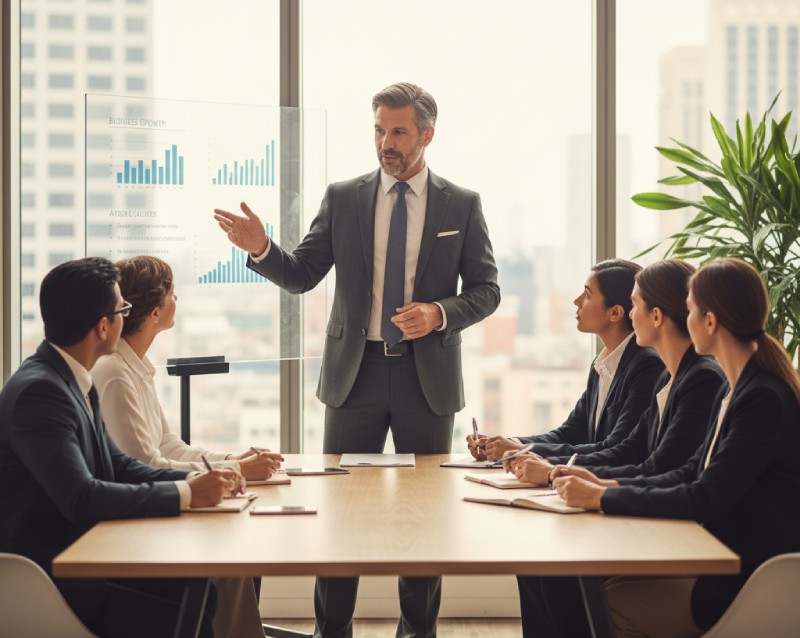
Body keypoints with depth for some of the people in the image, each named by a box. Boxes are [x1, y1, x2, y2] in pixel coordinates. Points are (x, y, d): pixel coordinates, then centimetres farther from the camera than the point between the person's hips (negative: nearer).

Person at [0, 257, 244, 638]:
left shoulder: (73, 380, 8)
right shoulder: (37, 391, -21)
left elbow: (117, 466, 13)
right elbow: (81, 498, -28)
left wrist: (195, 480, -3)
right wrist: (186, 494, -21)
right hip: (48, 580, -9)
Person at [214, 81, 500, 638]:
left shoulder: (462, 205, 2)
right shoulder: (342, 199, 5)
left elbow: (486, 290, 3)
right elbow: (301, 276, 2)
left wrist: (440, 313, -16)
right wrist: (261, 248, -17)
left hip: (428, 375, 0)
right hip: (355, 371, 1)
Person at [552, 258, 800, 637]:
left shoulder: (765, 400, -20)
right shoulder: (734, 389, 11)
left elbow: (705, 499, -22)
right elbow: (692, 475, 13)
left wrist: (602, 498, -18)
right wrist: (603, 485, 2)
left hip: (754, 588, -9)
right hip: (727, 566, 9)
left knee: (607, 606, -14)